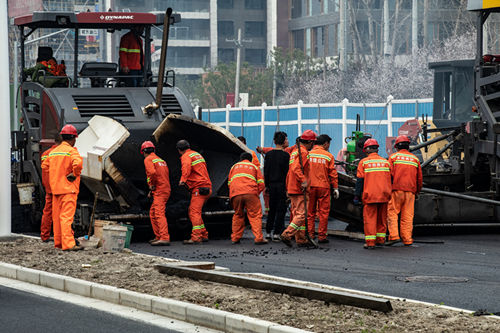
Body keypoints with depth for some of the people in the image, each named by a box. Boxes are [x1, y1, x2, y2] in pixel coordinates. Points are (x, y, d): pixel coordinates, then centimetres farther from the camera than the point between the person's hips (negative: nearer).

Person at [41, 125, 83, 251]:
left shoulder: (53, 152, 13)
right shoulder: (71, 151, -10)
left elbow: (45, 166, 22)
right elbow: (78, 163, -28)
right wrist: (75, 174, -12)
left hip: (55, 188, 7)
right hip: (68, 188, -7)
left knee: (57, 216, 13)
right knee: (67, 216, -12)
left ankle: (58, 242, 20)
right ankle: (68, 244, -17)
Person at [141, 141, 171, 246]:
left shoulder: (148, 159, -3)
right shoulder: (161, 160, 24)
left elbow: (152, 172, -22)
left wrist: (151, 185, -6)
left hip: (159, 191, -9)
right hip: (166, 190, 9)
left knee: (159, 214, -18)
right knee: (152, 214, 19)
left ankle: (164, 238, -29)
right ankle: (158, 237, 19)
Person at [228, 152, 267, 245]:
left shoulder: (234, 167, 29)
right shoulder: (254, 167, 22)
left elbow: (229, 183, 28)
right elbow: (261, 184, 12)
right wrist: (256, 193, 24)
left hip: (235, 194, 2)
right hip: (250, 193, -2)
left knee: (238, 215, 17)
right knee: (255, 215, 0)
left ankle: (235, 238, 12)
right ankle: (258, 238, -11)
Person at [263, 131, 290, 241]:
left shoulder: (269, 154, 6)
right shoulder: (285, 155, -11)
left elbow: (266, 171, 9)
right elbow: (287, 172, -12)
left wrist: (266, 185, 15)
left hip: (271, 185, 5)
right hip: (282, 185, -5)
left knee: (272, 209, 14)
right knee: (281, 209, 1)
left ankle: (268, 232, 13)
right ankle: (276, 233, -2)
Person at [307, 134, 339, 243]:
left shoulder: (308, 154, 3)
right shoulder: (329, 156, -2)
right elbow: (333, 174, -2)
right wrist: (335, 188, 3)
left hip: (310, 186, 2)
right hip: (323, 187, -2)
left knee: (310, 212, 10)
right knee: (323, 212, 3)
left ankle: (310, 234, 9)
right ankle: (321, 236, 2)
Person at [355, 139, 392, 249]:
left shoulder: (363, 162, -1)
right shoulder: (386, 162, 11)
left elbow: (360, 180, -4)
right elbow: (391, 179, 15)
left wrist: (357, 196, -1)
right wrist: (390, 194, 24)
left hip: (370, 195, -4)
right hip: (384, 195, 4)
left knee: (370, 218, -1)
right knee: (382, 218, 14)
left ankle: (370, 242, -6)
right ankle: (380, 239, 19)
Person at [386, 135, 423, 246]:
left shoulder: (393, 157, 3)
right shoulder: (415, 159, 13)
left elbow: (389, 174, -4)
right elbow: (419, 178, 14)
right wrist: (417, 191, 25)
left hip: (396, 189, -3)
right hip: (410, 191, 3)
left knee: (392, 213, 0)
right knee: (407, 216, 4)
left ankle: (394, 236, -13)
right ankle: (407, 240, 1)